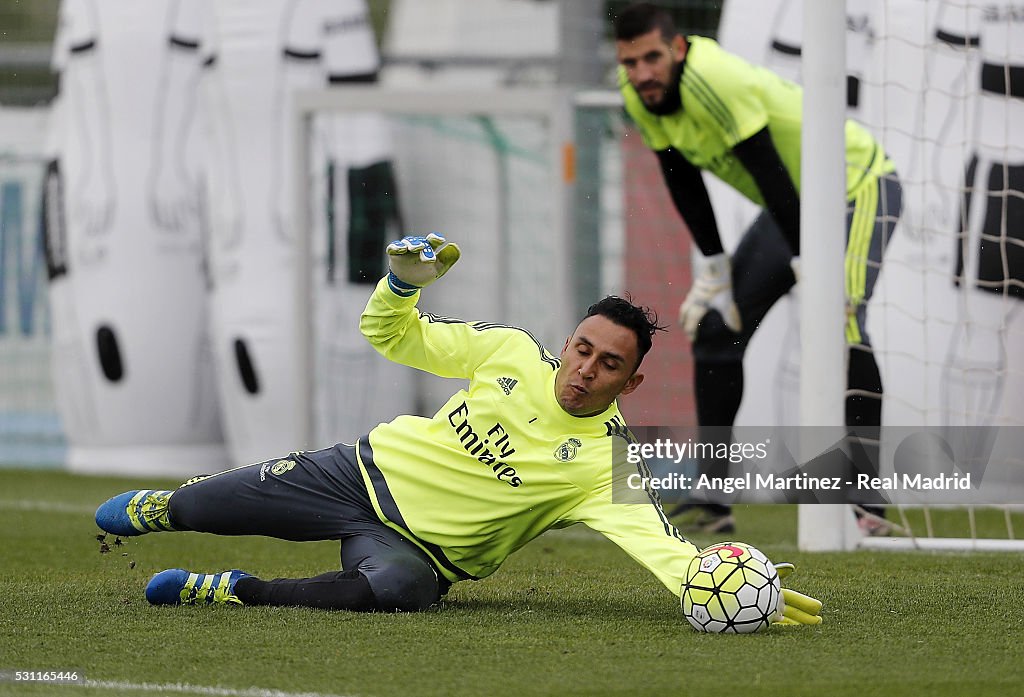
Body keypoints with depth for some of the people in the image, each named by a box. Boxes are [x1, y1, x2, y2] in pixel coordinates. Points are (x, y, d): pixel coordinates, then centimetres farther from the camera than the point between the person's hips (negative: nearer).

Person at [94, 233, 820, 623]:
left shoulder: (608, 460, -17)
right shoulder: (512, 350, -6)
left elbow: (661, 544, -33)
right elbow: (393, 336, 5)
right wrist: (405, 281, -17)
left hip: (423, 546, -3)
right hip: (369, 470, 3)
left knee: (397, 587, -40)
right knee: (206, 508, 1)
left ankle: (233, 592, -20)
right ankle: (154, 509, 42)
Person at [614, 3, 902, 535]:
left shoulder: (714, 81, -33)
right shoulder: (637, 93, -7)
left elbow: (771, 176, -31)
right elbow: (682, 182, 3)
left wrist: (809, 269, -29)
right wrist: (713, 269, -1)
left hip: (860, 186, -9)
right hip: (797, 204, 9)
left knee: (841, 329, -28)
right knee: (715, 326, 3)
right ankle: (713, 502, 8)